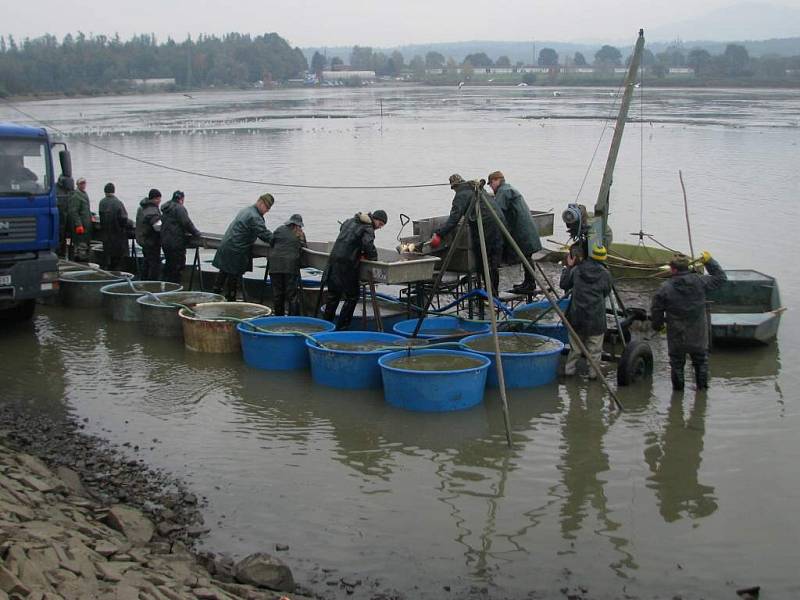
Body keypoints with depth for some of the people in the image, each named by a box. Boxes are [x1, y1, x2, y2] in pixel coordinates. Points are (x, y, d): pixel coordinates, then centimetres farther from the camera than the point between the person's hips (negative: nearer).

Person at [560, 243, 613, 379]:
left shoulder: (576, 270, -2)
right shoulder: (605, 274, -6)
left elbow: (564, 285, 7)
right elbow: (606, 293, 6)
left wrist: (568, 267, 15)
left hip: (576, 316, 2)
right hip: (596, 318, -2)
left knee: (575, 346, 16)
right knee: (595, 349, 9)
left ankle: (569, 369, 20)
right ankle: (593, 373, 11)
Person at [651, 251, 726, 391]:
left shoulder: (665, 288, -14)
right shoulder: (699, 281, -9)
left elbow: (656, 310, -5)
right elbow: (720, 278, 8)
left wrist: (657, 325, 12)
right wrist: (709, 262, 15)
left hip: (676, 335, -2)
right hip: (698, 335, 2)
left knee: (677, 362, 15)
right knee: (701, 361, 20)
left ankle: (678, 388, 22)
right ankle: (702, 386, 27)